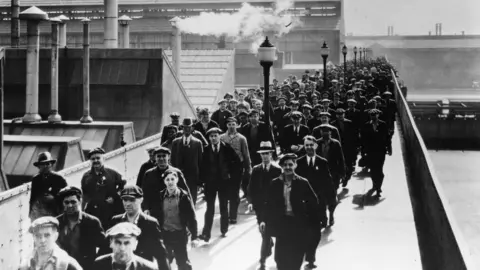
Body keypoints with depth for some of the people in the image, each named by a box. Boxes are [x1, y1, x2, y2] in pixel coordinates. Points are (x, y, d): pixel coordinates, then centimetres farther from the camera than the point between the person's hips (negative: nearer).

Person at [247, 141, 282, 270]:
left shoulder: (277, 170, -7)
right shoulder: (256, 169, 4)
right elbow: (251, 187, 4)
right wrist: (250, 201, -6)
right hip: (259, 205, 4)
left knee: (266, 232, -8)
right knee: (264, 231, 17)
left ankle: (263, 260, -6)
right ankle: (269, 247, 45)